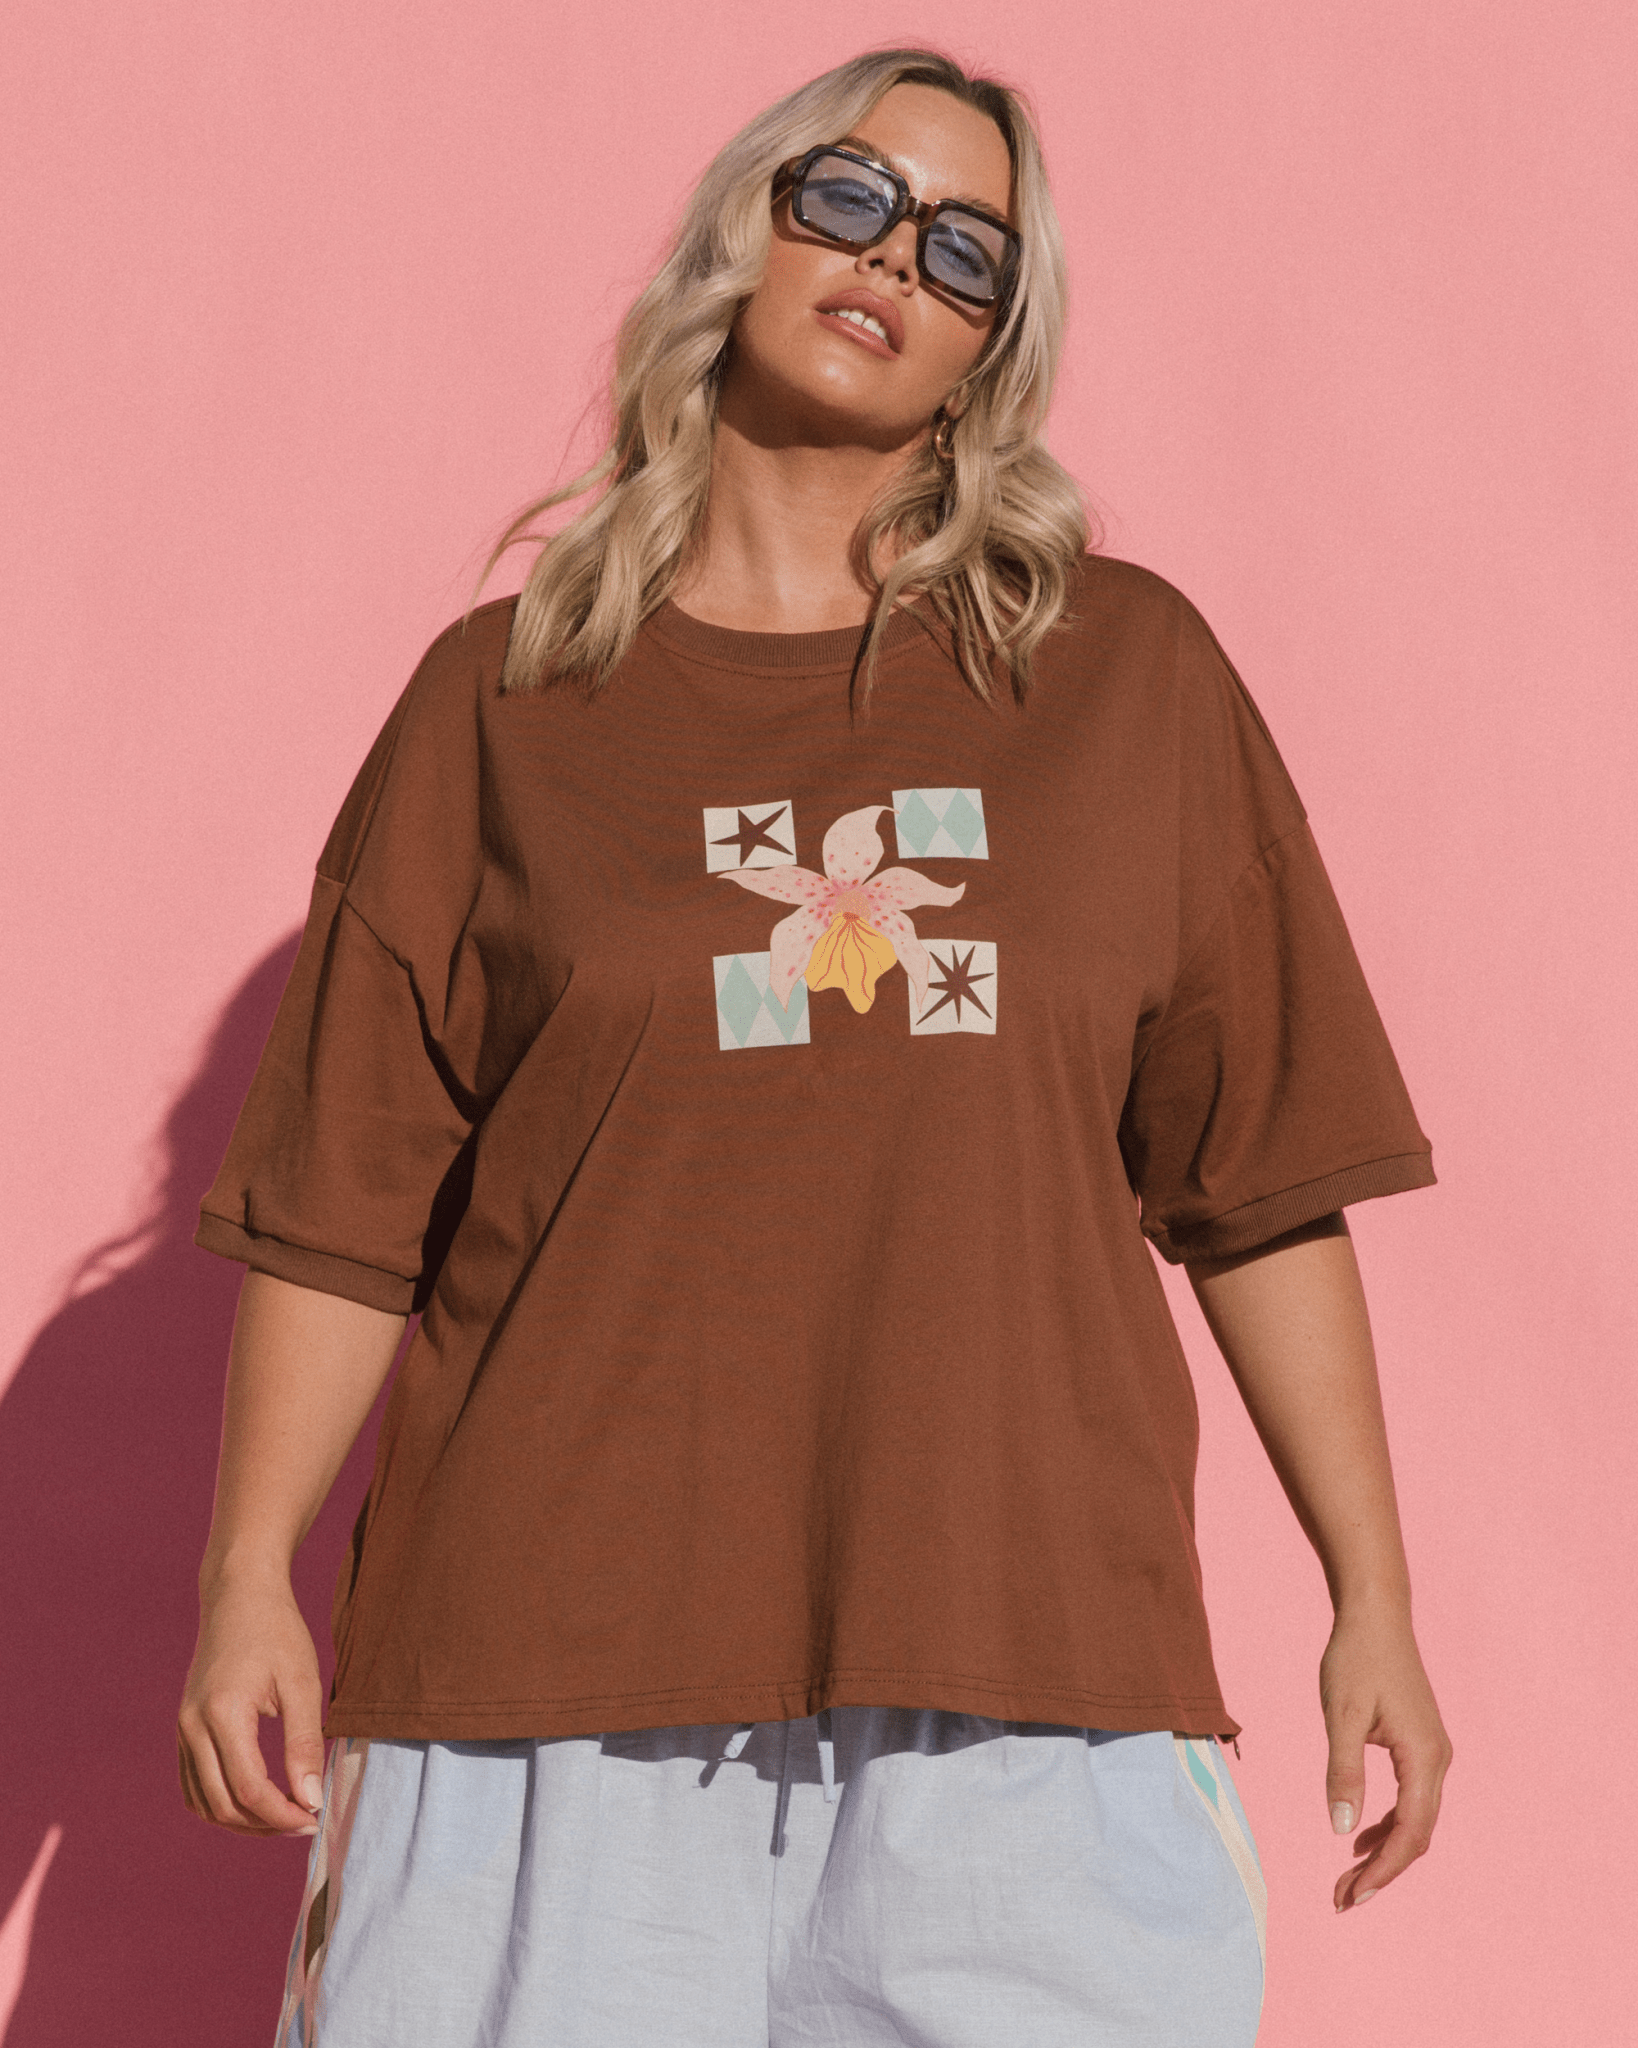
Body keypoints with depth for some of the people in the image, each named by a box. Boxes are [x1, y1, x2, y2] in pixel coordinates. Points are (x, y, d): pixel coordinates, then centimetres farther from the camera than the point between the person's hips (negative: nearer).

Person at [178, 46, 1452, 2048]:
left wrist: (1372, 1603, 8)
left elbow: (1261, 1173, 9)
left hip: (1018, 1665, 1)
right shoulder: (508, 694, 9)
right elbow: (350, 1189, 7)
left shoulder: (1128, 670, 10)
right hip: (562, 1658, 0)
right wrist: (248, 1580, 0)